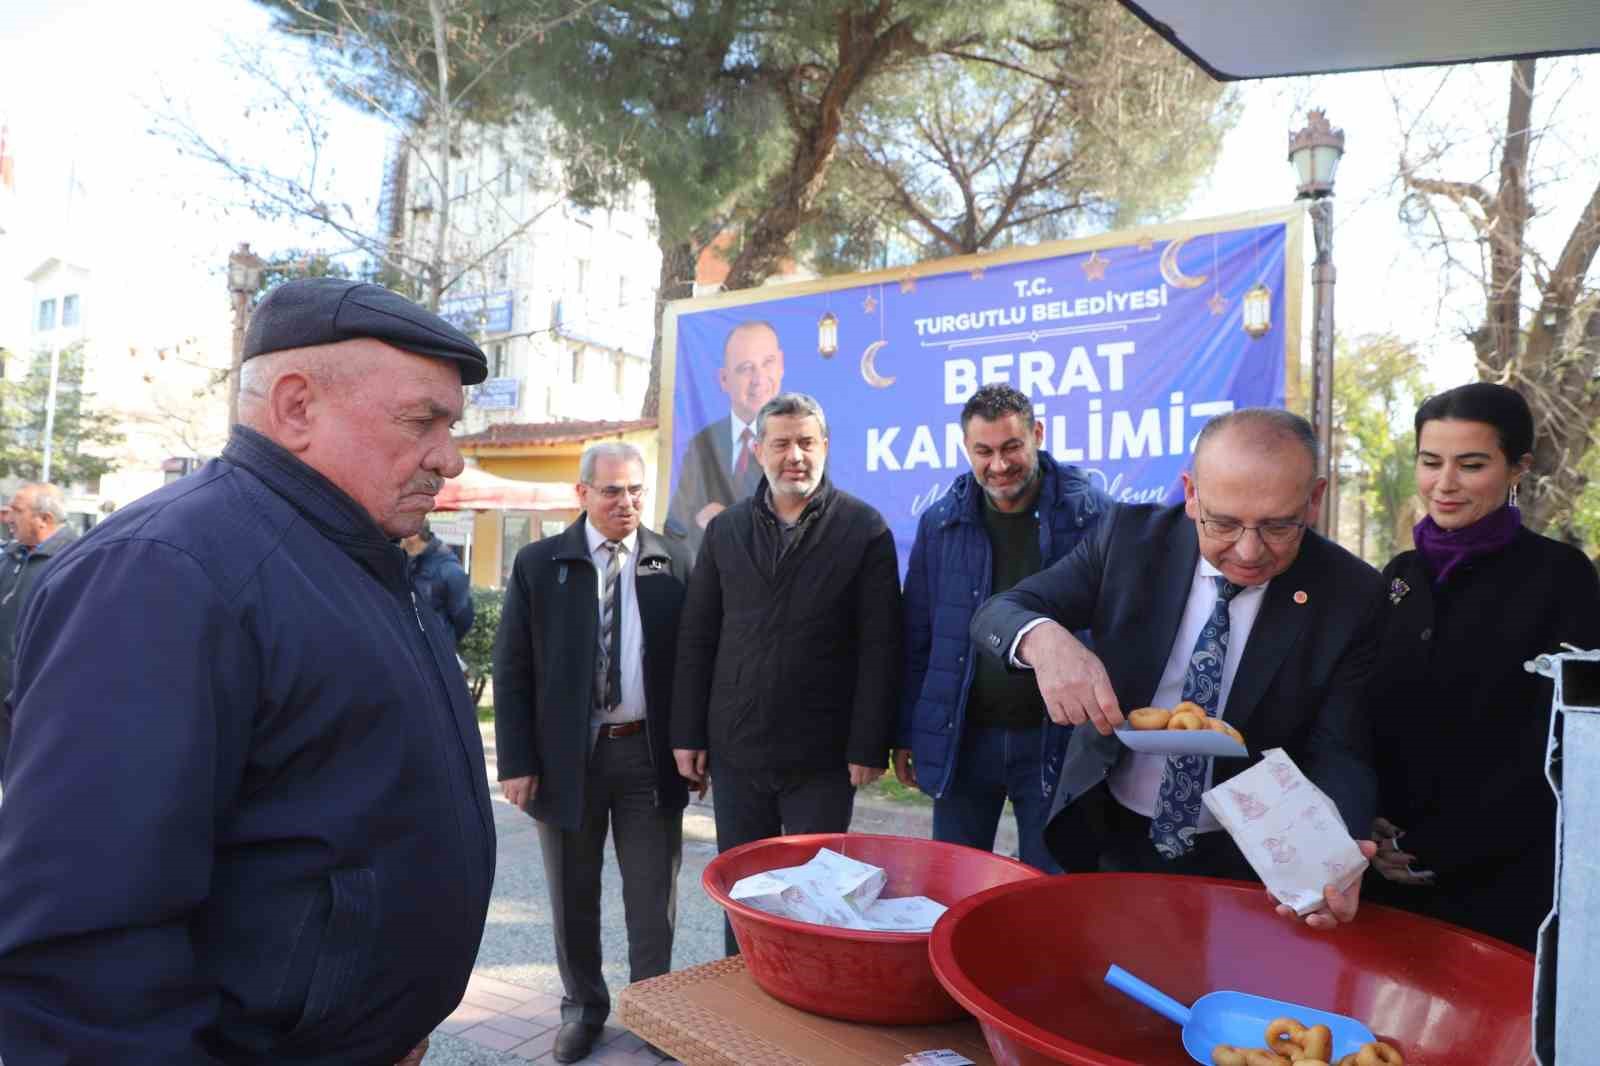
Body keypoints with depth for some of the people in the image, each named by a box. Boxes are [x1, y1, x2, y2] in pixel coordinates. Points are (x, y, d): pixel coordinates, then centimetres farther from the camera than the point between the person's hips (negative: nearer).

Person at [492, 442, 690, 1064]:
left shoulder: (672, 566, 1)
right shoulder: (538, 565, -1)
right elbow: (511, 670, -2)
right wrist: (517, 761, -7)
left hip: (650, 754, 0)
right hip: (567, 754, 0)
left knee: (653, 897, 10)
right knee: (573, 895, 16)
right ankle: (583, 1006, 35)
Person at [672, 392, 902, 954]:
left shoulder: (864, 529, -5)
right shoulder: (725, 530, 6)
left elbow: (880, 649, -7)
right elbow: (696, 640, 7)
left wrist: (868, 745, -10)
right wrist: (688, 734, 3)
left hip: (822, 756, -3)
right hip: (735, 750, 3)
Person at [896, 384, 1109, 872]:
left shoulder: (1089, 513, -7)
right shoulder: (941, 522, 0)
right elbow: (917, 638, 5)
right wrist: (905, 734, 6)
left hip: (1056, 740, -2)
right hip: (960, 738, 2)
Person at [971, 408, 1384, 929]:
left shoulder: (1350, 594, -14)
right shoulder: (1131, 536, -13)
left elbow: (1338, 753, -14)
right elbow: (995, 613, -13)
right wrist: (1044, 640, -37)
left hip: (1244, 865, -1)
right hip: (1106, 838, 2)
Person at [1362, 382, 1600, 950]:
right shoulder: (1400, 574, 5)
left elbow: (1554, 745, -12)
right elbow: (1374, 720, 9)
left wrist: (1435, 850, -14)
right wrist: (1366, 825, -6)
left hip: (1503, 879, -4)